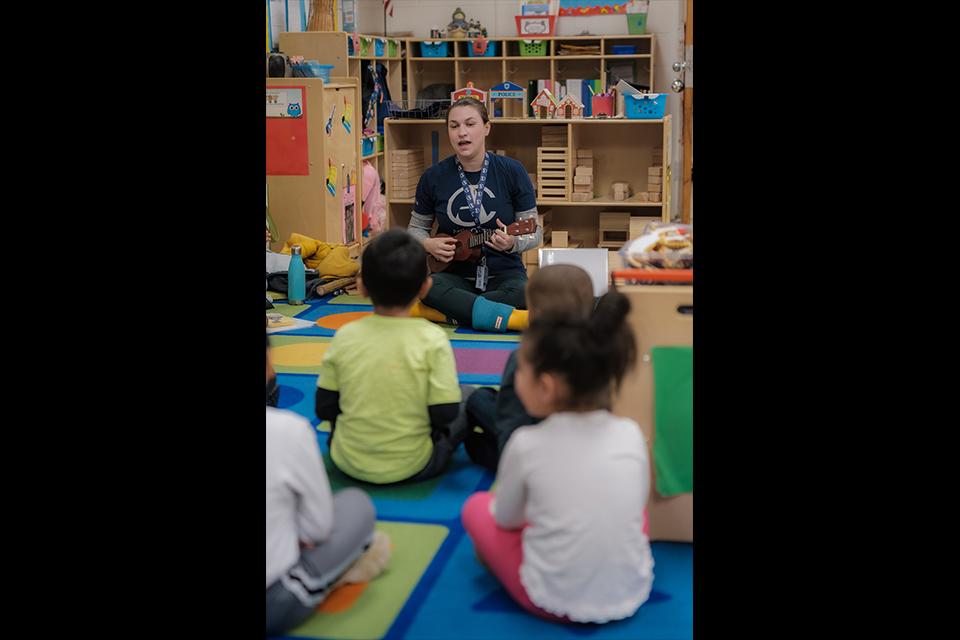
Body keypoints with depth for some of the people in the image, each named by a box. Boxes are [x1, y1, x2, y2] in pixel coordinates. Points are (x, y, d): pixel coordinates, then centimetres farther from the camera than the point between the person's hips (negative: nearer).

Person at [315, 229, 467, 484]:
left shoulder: (345, 336, -10)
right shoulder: (433, 339, -17)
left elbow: (324, 409, -3)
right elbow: (445, 415, -15)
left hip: (348, 463, 2)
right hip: (411, 467, -1)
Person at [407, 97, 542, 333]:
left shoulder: (511, 171, -2)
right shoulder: (434, 177, 2)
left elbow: (534, 231, 3)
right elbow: (416, 228, 16)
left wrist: (512, 243, -19)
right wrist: (429, 245, -7)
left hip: (504, 273, -1)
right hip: (457, 274, 1)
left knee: (521, 294, -36)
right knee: (427, 286, -34)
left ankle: (434, 313, -22)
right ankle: (521, 320, -34)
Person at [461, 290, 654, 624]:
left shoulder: (527, 444, -16)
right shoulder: (631, 434, -8)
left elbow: (506, 519, 2)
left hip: (555, 602, -3)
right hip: (632, 594, 4)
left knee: (477, 507, 16)